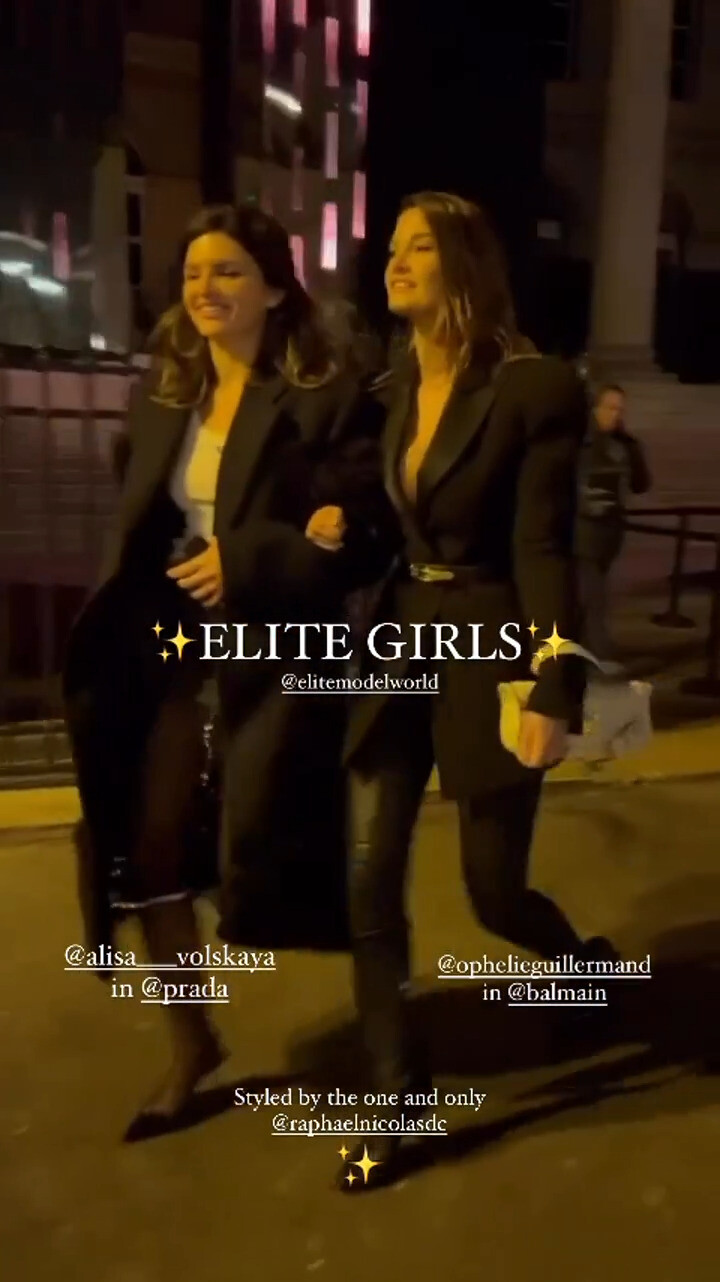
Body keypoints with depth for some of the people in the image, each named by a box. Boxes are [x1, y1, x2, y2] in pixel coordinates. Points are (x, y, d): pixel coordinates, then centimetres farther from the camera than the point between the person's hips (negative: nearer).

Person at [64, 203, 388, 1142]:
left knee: (258, 859, 1)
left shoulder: (327, 401, -8)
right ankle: (191, 1043, 34)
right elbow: (136, 529, 15)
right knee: (147, 854, 9)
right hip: (170, 657, 6)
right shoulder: (162, 397, 11)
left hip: (273, 663, -6)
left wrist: (242, 564, -23)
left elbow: (359, 540, -13)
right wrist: (115, 637, 5)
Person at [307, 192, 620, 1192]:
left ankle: (591, 959, 45)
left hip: (491, 649, -6)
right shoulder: (392, 391, 8)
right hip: (402, 645, 6)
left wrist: (557, 692, -18)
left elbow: (544, 552, -15)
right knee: (370, 884, 4)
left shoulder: (536, 388, -10)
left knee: (494, 890, 7)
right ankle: (398, 1104, 24)